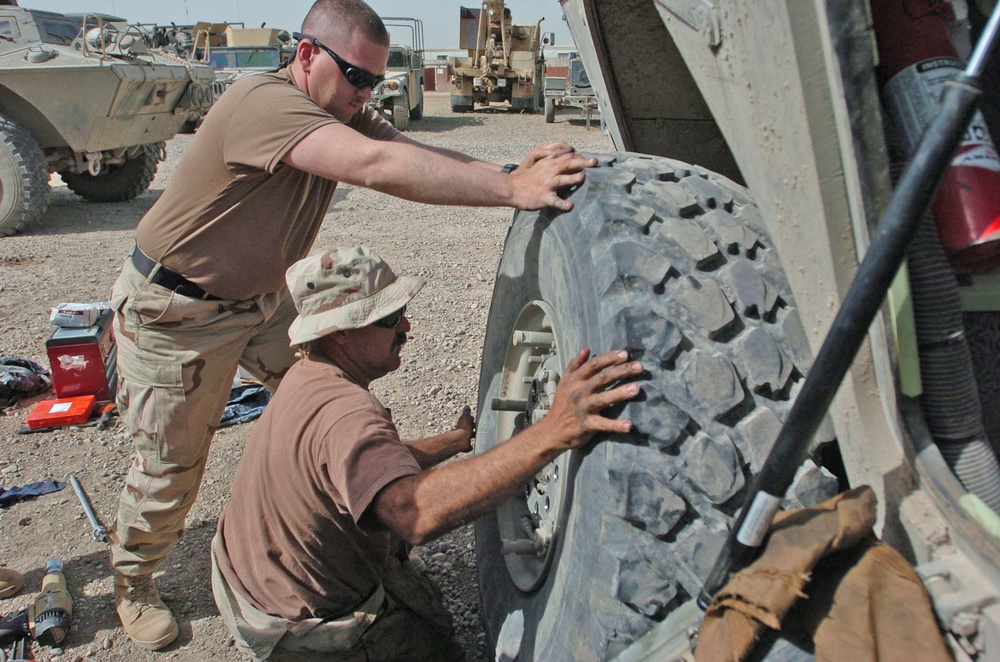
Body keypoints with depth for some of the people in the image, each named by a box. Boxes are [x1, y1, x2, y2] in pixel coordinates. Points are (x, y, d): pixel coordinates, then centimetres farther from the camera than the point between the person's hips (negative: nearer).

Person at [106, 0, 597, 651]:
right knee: (170, 465, 7)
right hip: (178, 314, -7)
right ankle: (133, 585, 33)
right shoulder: (264, 104, -33)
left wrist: (508, 171, -35)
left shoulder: (343, 111, -4)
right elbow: (377, 165, -48)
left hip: (260, 297, 8)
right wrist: (511, 189, -52)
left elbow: (421, 157, -17)